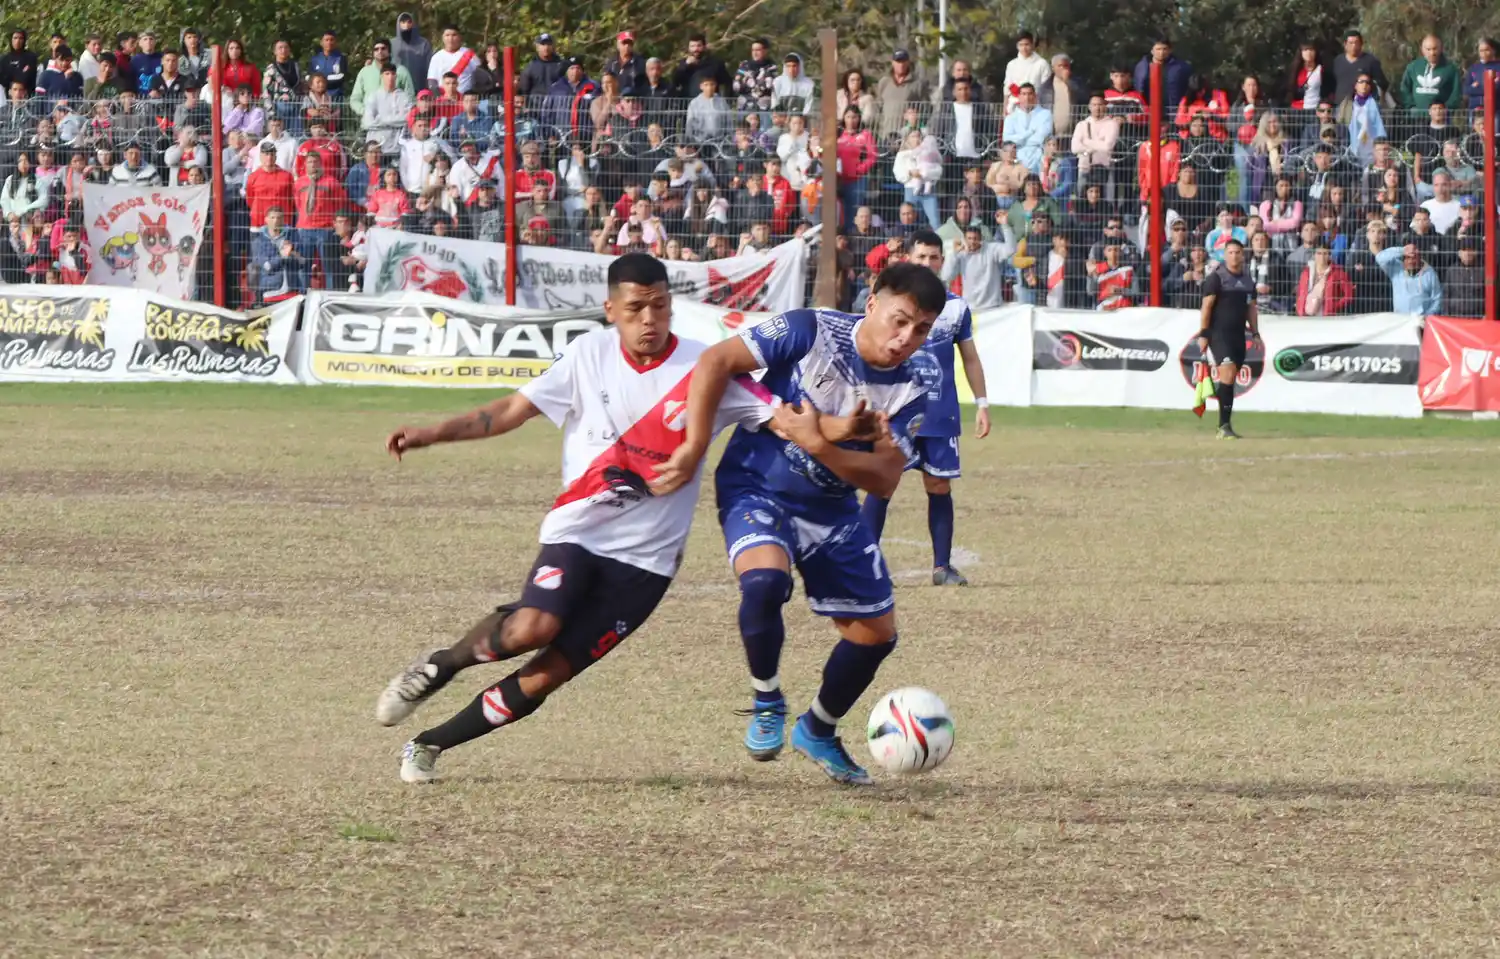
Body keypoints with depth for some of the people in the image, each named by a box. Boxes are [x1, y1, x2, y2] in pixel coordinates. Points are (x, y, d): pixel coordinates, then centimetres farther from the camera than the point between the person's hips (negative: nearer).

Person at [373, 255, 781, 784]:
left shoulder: (704, 368, -6)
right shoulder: (590, 354, 2)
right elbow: (514, 409, 10)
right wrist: (434, 434, 3)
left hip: (646, 558, -1)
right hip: (577, 529, 1)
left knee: (543, 677, -7)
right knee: (534, 628, -29)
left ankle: (430, 745, 11)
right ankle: (441, 665, 0)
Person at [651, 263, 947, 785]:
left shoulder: (917, 381, -10)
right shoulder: (811, 331, -21)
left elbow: (884, 478, -17)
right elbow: (716, 361, -21)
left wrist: (818, 444, -32)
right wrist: (693, 450, -24)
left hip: (832, 508, 5)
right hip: (757, 487, -5)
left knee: (876, 633, 7)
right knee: (765, 581, -35)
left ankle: (818, 731, 35)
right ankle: (767, 704, -9)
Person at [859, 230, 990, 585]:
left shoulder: (956, 306, 8)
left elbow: (970, 358, 15)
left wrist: (981, 403, 9)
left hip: (942, 415, 2)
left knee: (939, 486, 5)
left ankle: (943, 566, 11)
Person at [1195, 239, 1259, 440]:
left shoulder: (1248, 280, 13)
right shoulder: (1216, 278, -6)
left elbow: (1251, 308, 20)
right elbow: (1206, 306, -8)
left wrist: (1255, 333, 14)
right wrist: (1203, 333, -13)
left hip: (1239, 334, 6)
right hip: (1219, 332, -6)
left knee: (1230, 380, 7)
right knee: (1228, 373, -18)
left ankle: (1224, 426, 13)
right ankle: (1224, 426, -19)